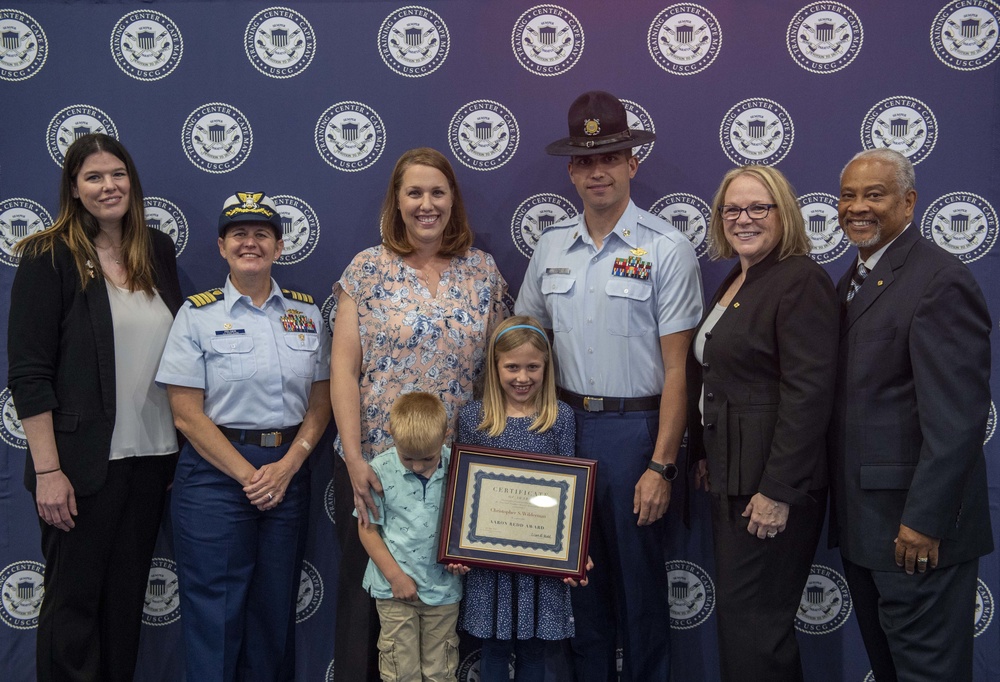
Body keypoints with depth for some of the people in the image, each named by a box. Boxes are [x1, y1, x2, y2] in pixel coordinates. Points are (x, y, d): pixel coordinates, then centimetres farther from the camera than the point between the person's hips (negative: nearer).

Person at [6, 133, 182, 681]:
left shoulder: (158, 251, 8)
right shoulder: (50, 259, -7)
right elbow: (28, 374, -10)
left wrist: (185, 445, 11)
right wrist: (48, 469, -15)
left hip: (153, 455, 5)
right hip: (85, 464, -5)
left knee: (127, 596, 14)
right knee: (73, 601, 5)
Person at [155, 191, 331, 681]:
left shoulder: (306, 313, 8)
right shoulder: (198, 314, -2)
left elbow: (320, 403, 7)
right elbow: (187, 415, -7)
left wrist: (286, 468, -7)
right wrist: (249, 475, -12)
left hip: (289, 471, 3)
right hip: (216, 471, -3)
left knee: (276, 608, 10)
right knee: (217, 612, 1)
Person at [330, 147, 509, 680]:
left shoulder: (484, 271, 5)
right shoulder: (367, 269, -2)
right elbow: (343, 368, -6)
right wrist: (355, 457, -14)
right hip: (375, 457, -2)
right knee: (366, 590, 7)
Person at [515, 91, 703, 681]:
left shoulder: (667, 250, -7)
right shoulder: (552, 248, 7)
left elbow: (676, 369, -9)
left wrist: (661, 465, -14)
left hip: (636, 427, -4)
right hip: (567, 425, 5)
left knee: (639, 576, 5)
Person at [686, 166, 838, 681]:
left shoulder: (800, 281, -14)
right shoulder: (735, 283, 14)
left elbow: (807, 394, -20)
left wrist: (778, 491, -22)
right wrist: (703, 455, 16)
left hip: (772, 484, -9)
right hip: (732, 477, 9)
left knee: (751, 619, -3)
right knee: (737, 614, 16)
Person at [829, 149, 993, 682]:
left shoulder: (940, 281, -16)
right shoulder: (852, 281, 14)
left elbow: (956, 416, -21)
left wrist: (924, 521, -22)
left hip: (917, 526, -8)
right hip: (862, 519, 9)